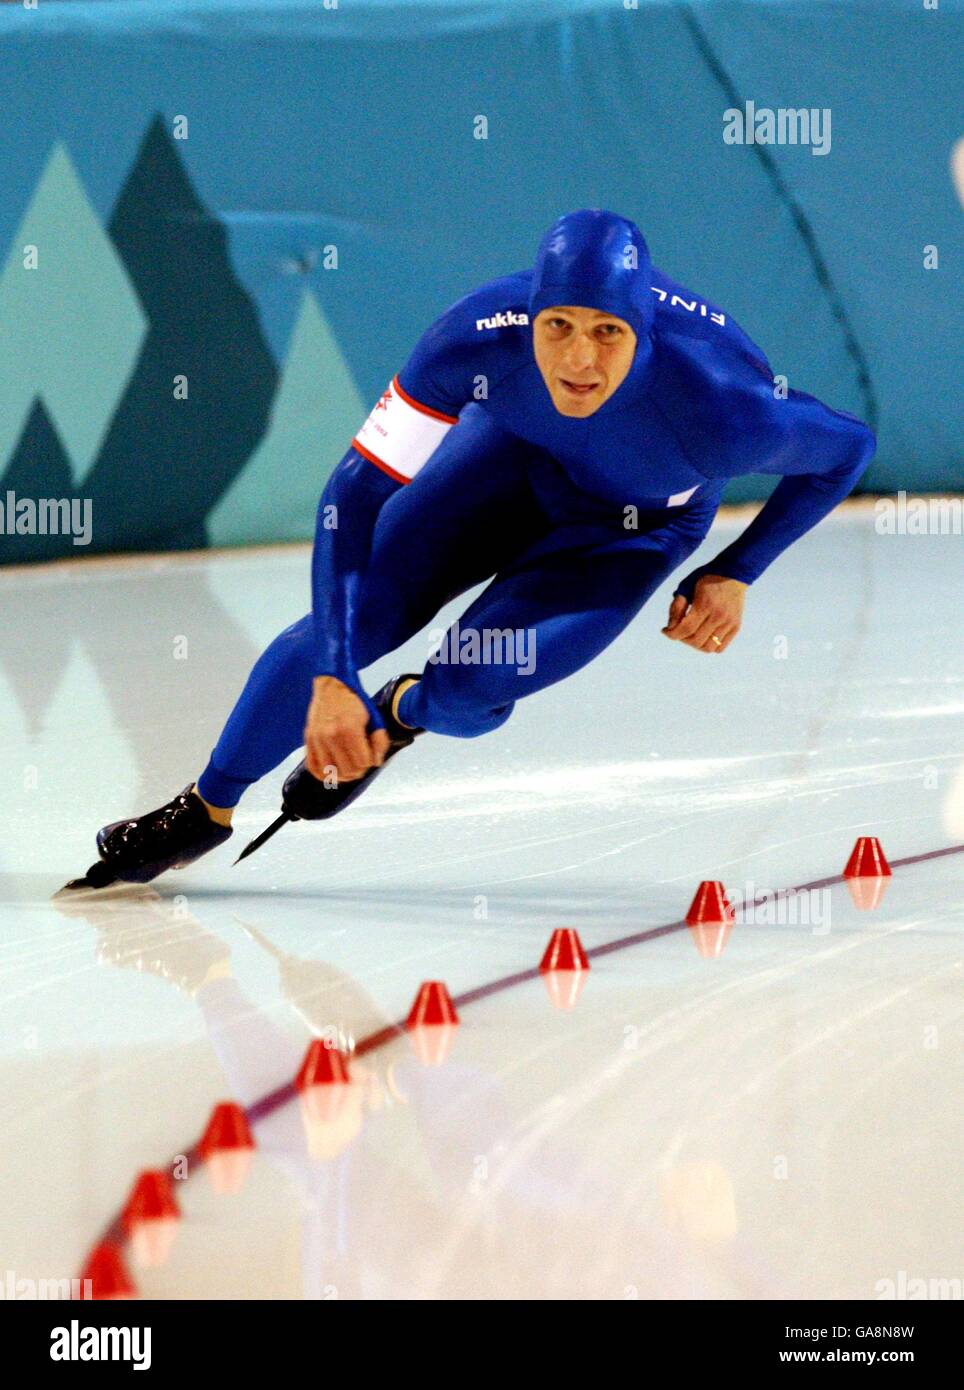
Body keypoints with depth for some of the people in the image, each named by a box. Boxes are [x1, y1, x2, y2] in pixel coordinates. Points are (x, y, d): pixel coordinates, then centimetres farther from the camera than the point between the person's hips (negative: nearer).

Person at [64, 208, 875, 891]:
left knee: (465, 692, -19)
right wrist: (332, 682, -34)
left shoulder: (720, 409, -41)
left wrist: (735, 576, -18)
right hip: (514, 451, 2)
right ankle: (207, 808, 21)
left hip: (640, 526, -2)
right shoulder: (482, 336, -37)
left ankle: (399, 719, 21)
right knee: (344, 625, -6)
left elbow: (849, 450, -19)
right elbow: (354, 496, -29)